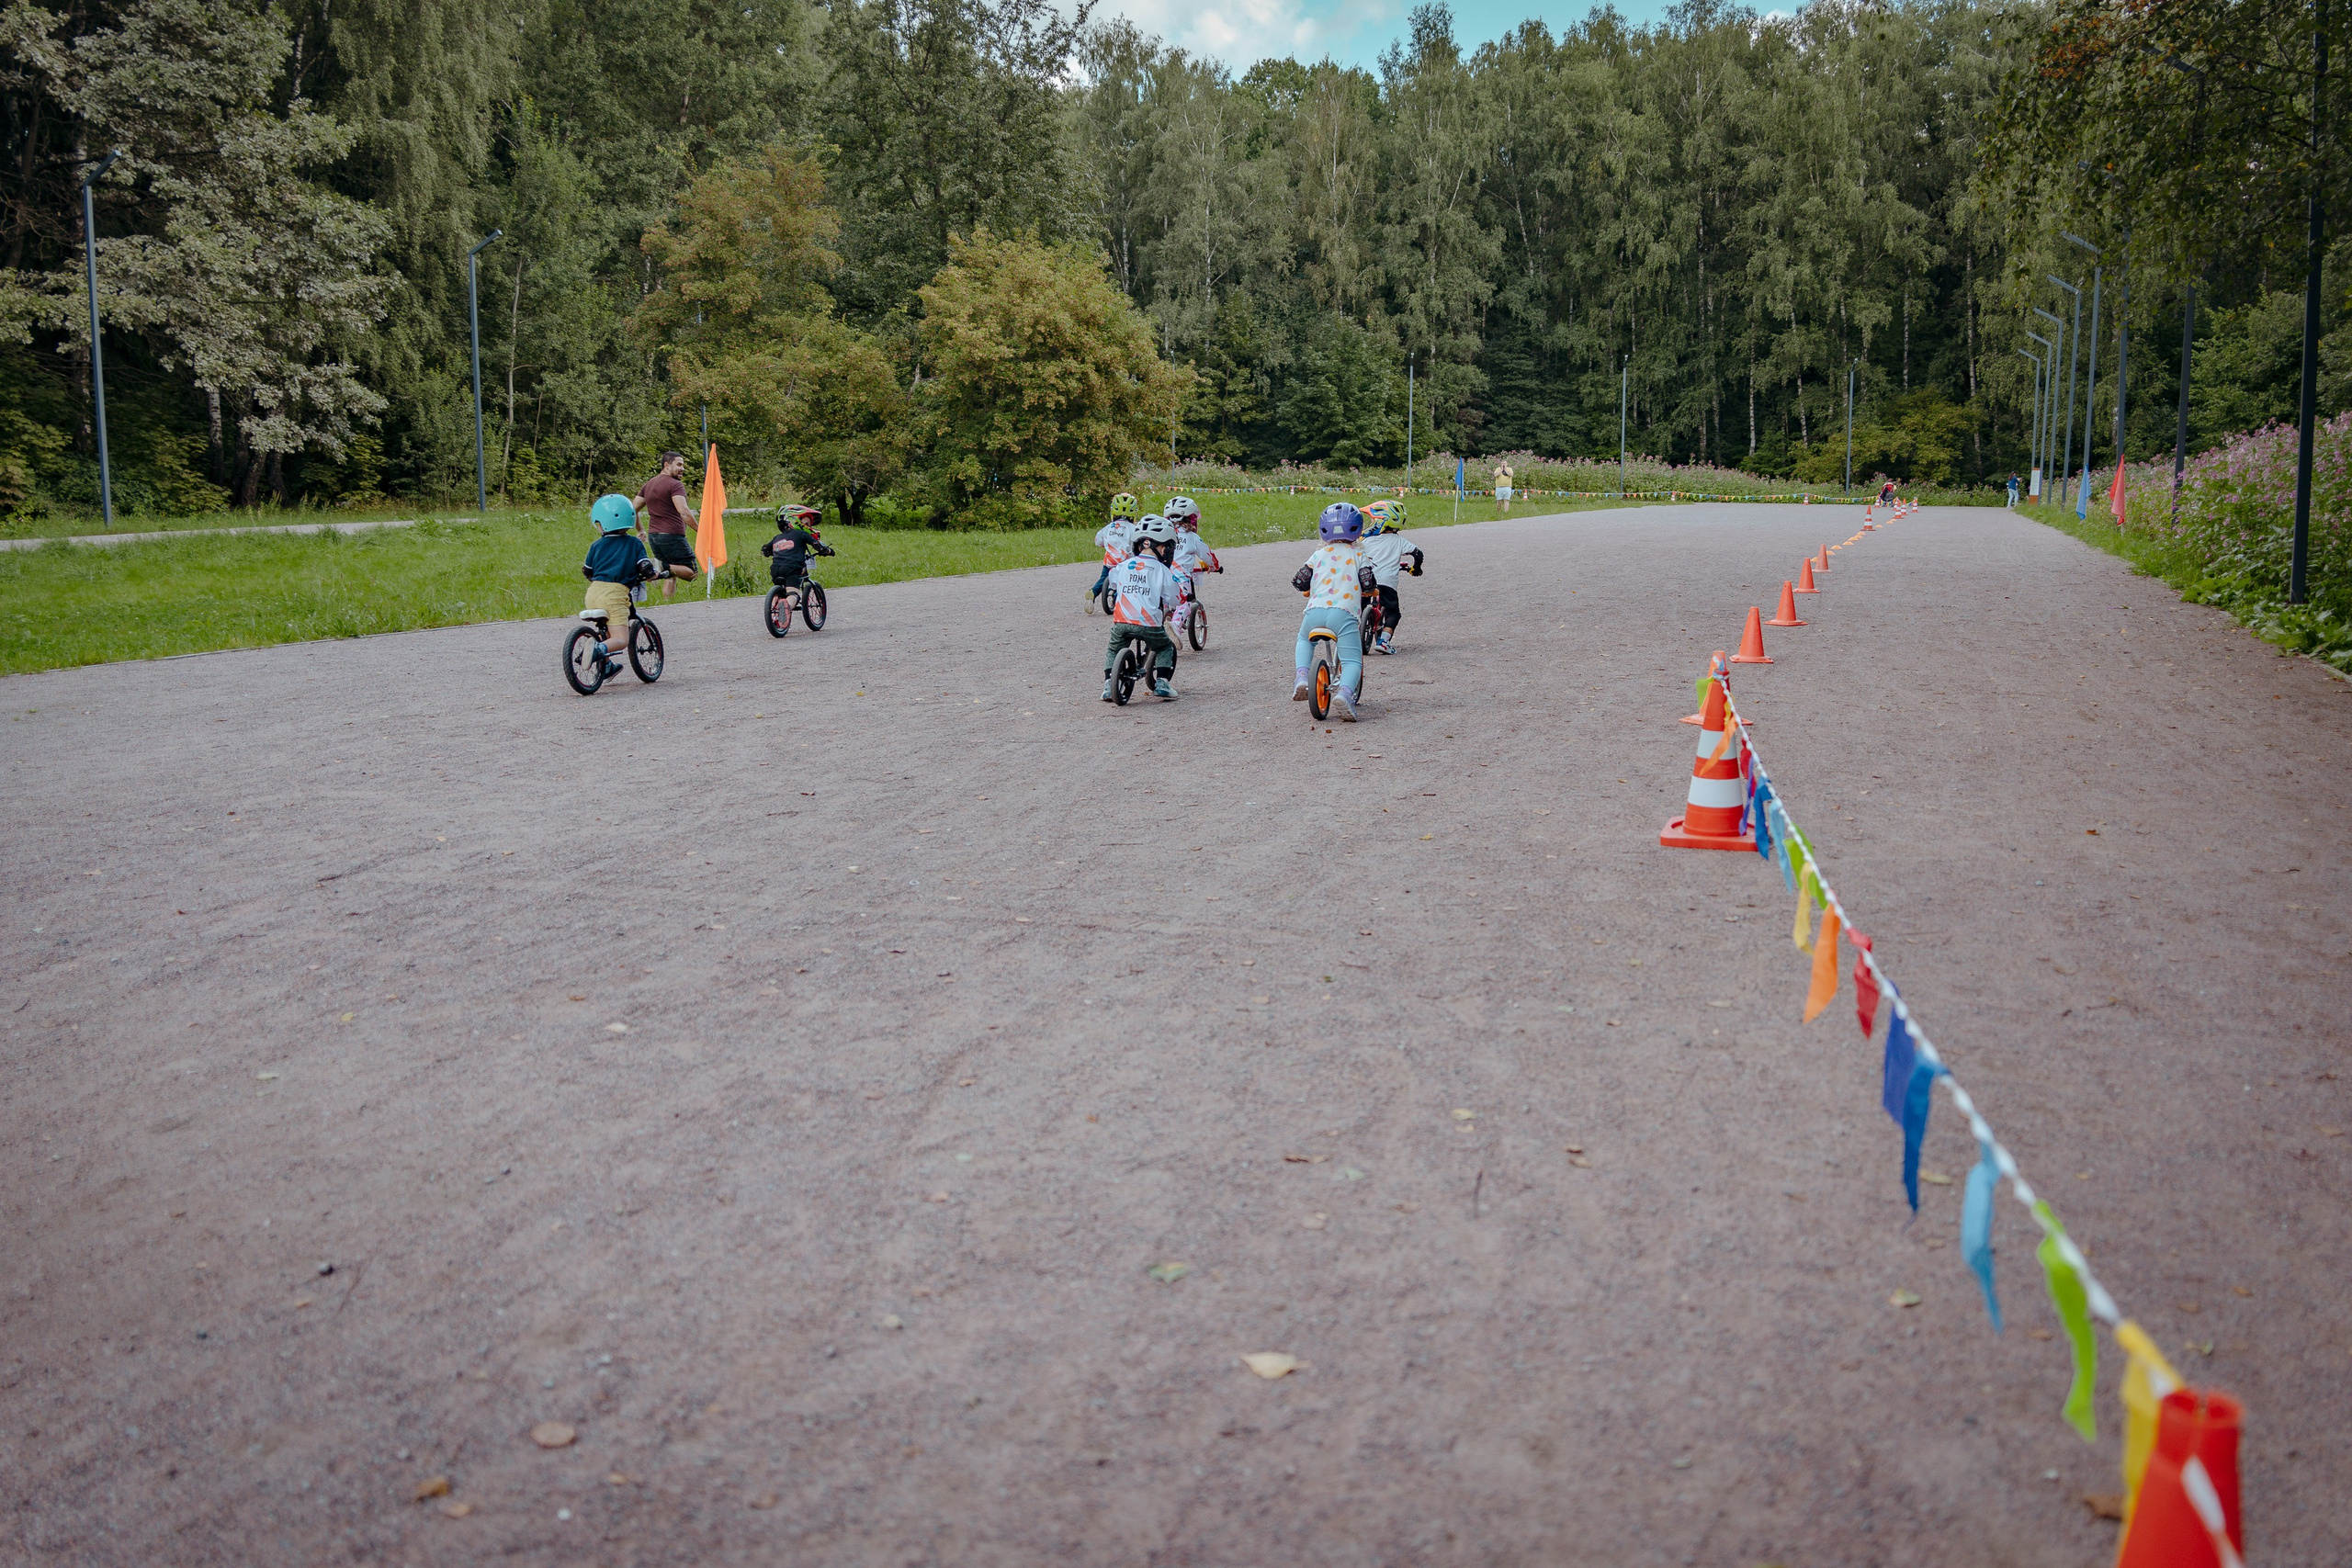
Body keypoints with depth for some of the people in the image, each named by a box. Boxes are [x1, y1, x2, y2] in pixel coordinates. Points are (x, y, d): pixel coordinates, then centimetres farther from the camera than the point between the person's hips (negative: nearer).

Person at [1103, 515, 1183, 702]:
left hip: (1121, 623, 2)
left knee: (1113, 651, 26)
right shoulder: (1162, 571, 1)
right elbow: (1171, 601, 5)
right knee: (1166, 648, 23)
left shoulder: (1123, 566, 10)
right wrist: (1166, 611, 27)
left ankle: (1108, 685, 13)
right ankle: (1161, 683, 10)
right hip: (1149, 624, -2)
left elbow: (1113, 584, 26)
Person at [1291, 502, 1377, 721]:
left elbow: (1299, 581, 17)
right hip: (1345, 612, -2)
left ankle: (1302, 677, 8)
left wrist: (1308, 588, 40)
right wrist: (1371, 590, 27)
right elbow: (1367, 582, 3)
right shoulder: (1358, 554, 16)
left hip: (1315, 610, 2)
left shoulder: (1319, 555, 20)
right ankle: (1345, 691, -33)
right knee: (1352, 660, -2)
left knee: (1304, 641, 32)